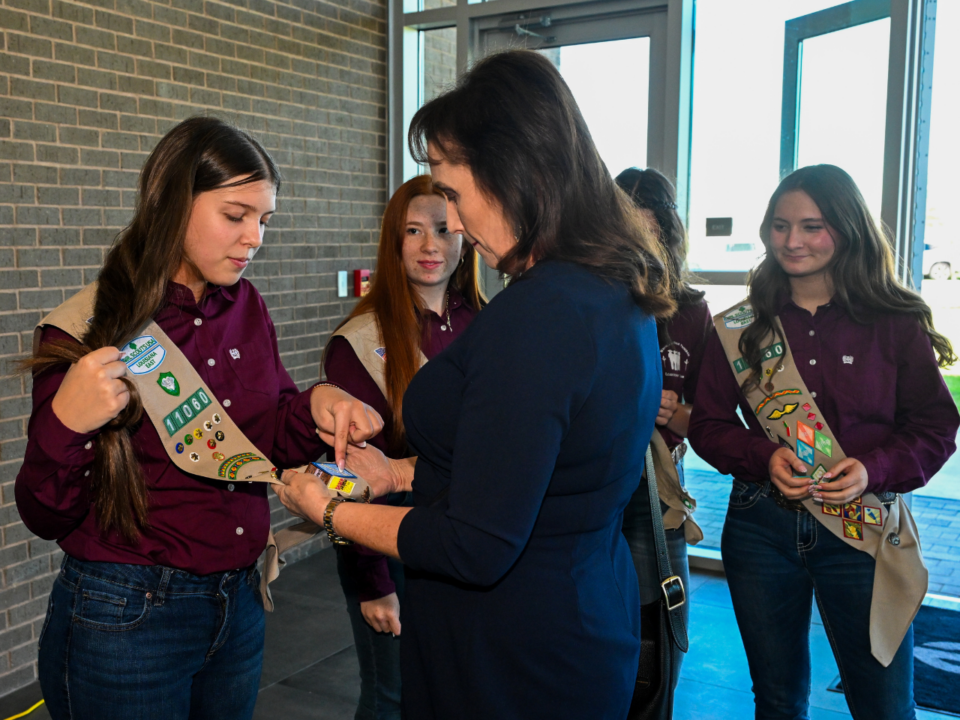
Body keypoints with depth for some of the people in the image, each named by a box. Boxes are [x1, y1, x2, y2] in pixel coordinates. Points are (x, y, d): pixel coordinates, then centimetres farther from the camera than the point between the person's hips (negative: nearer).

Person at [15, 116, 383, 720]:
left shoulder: (247, 310, 2)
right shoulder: (90, 328, -13)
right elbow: (46, 517, -10)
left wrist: (316, 404, -10)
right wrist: (66, 424, -28)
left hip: (240, 603, 5)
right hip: (124, 619, -5)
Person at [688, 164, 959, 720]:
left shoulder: (897, 323, -3)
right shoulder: (741, 326, 2)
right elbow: (708, 424, 2)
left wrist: (873, 469, -19)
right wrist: (764, 458, -16)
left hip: (864, 531, -1)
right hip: (761, 525, 2)